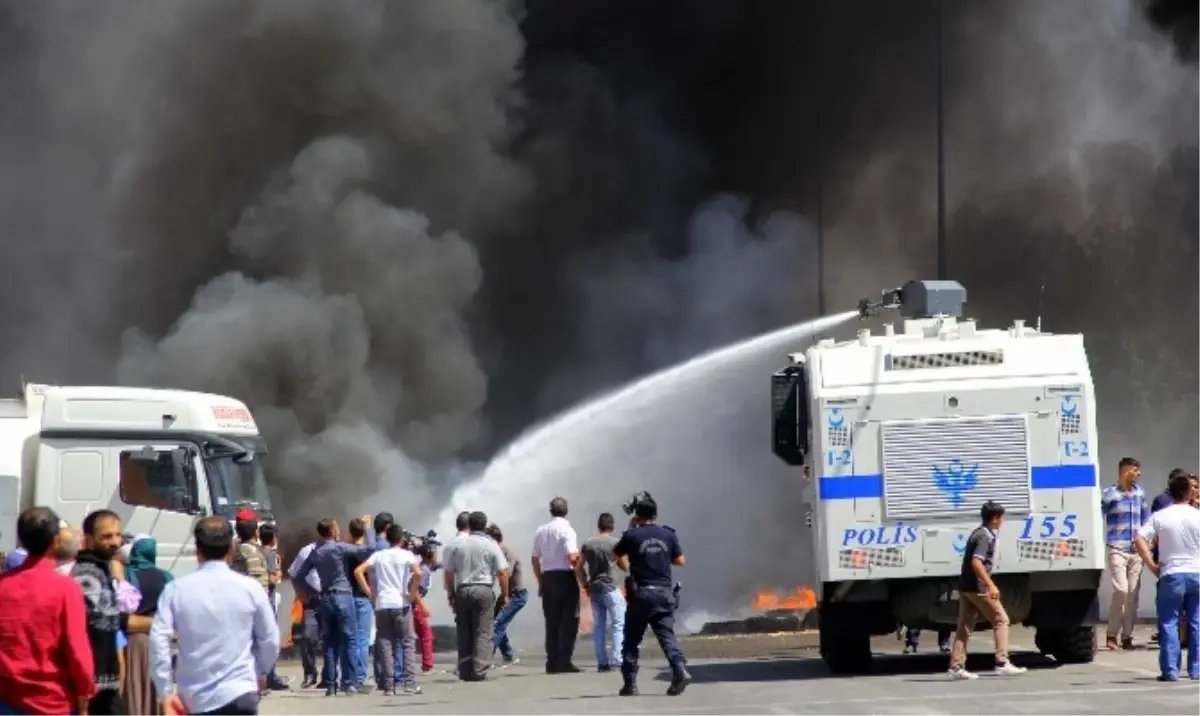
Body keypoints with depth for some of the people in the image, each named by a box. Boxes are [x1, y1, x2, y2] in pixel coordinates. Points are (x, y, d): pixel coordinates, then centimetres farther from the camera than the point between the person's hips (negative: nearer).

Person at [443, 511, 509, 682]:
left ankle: (464, 671, 7)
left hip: (462, 590, 3)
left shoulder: (457, 543, 6)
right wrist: (505, 593, 5)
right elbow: (502, 572, -4)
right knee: (483, 633, -2)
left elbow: (448, 571, 6)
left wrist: (451, 594, 15)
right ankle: (479, 671, -10)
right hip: (484, 590, -3)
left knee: (464, 633, 8)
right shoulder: (490, 544, -1)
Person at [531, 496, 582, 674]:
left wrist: (540, 581, 21)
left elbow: (534, 559, 13)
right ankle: (564, 662, -6)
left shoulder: (540, 531, 9)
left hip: (547, 577, 6)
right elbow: (572, 558, -18)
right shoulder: (567, 530, -9)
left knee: (552, 622, 10)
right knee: (569, 621, -1)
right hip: (565, 577, -6)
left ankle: (552, 662, 8)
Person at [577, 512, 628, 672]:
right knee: (618, 624, -1)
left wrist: (585, 585, 17)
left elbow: (578, 568, 9)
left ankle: (602, 662, 6)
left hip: (594, 589, 4)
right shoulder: (615, 543, -6)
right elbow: (625, 567, -1)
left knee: (598, 626, 7)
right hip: (611, 588, -4)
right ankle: (617, 658, -11)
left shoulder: (587, 545, 6)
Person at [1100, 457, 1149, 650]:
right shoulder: (1109, 494, -4)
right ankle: (1112, 634, -3)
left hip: (1136, 551, 5)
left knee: (1133, 594, 2)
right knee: (1121, 590, -15)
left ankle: (1127, 636, 9)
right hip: (1117, 550, -5)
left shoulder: (1140, 493, 11)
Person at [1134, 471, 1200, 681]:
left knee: (1169, 623, 2)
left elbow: (1140, 541, -10)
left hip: (1172, 575, -1)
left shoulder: (1160, 516, -1)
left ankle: (1170, 670, -4)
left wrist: (1153, 566, -3)